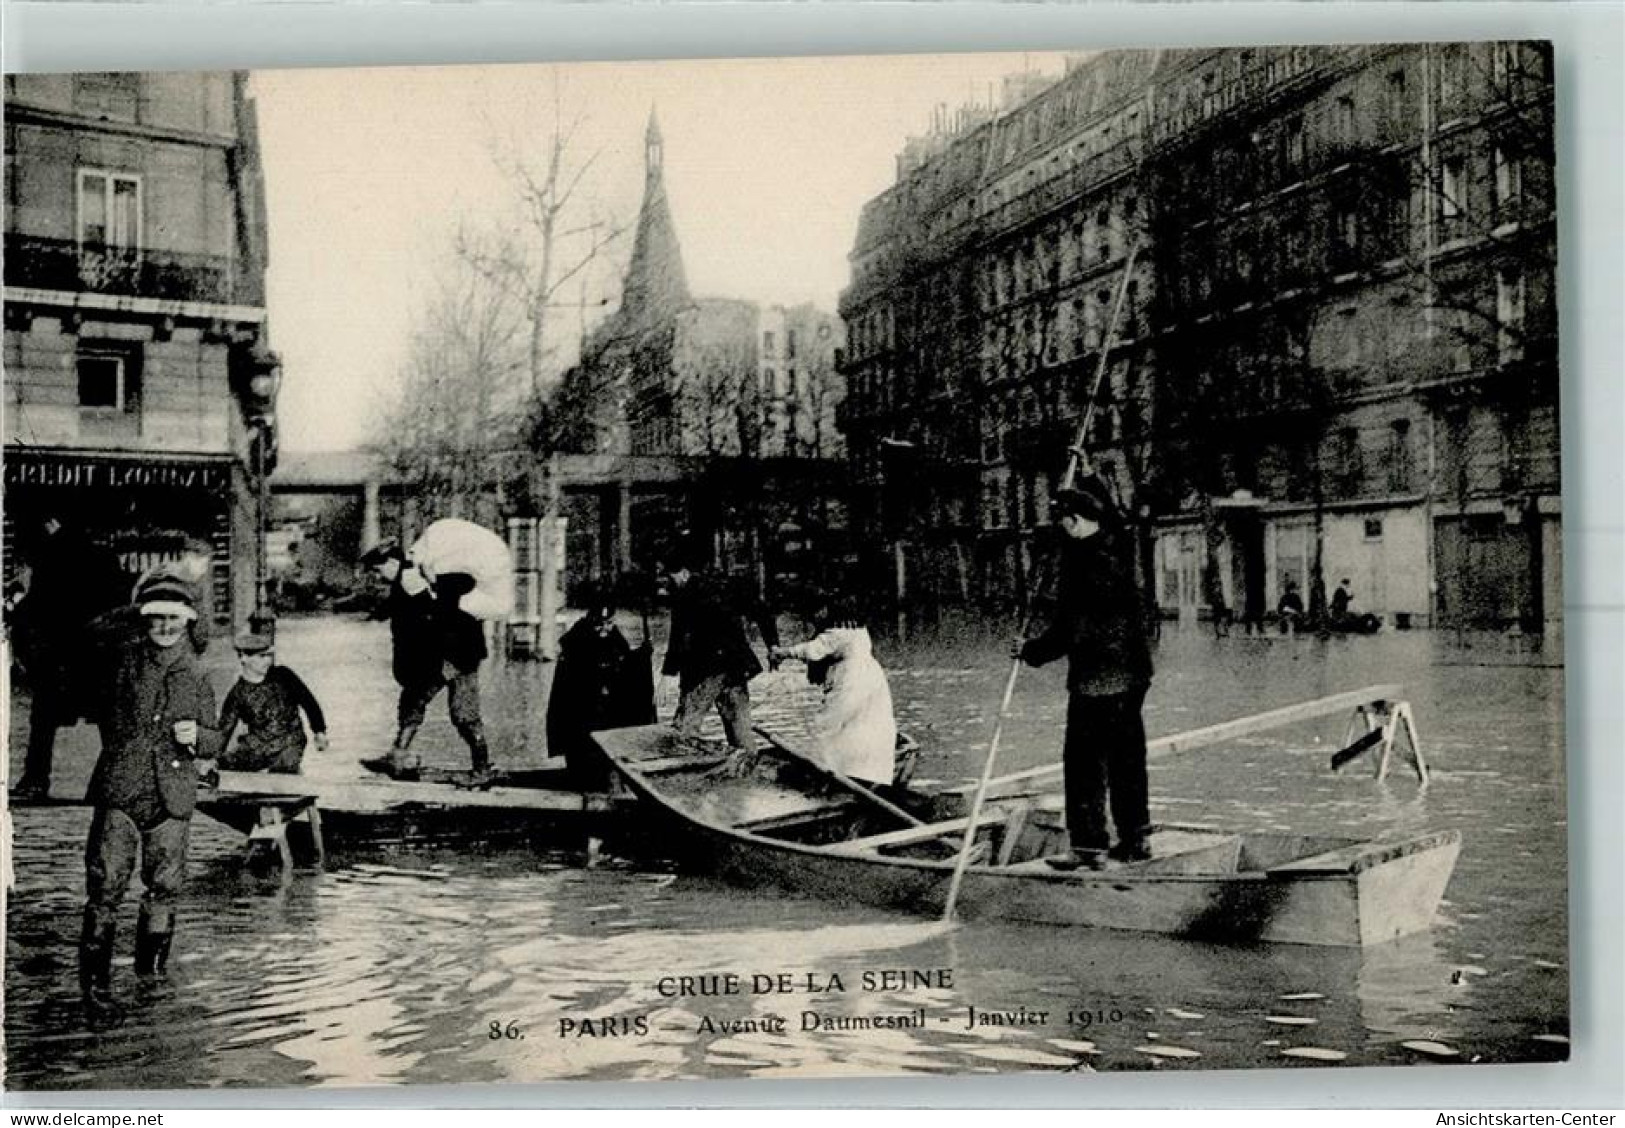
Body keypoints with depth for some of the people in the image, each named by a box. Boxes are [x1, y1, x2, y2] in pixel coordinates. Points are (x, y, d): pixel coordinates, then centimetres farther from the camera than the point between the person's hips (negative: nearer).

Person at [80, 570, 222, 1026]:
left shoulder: (197, 675, 7)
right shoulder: (126, 659, 3)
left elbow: (213, 744, 8)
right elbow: (108, 716, 17)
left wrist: (195, 737, -10)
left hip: (171, 797, 2)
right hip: (120, 791, -2)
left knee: (165, 889, 7)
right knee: (105, 888, -7)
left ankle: (152, 979, 26)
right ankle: (95, 986, 2)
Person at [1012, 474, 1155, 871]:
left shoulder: (1084, 560, -19)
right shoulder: (1118, 544, 4)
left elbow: (1067, 630, -18)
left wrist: (1030, 650, -4)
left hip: (1094, 678, -9)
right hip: (1132, 673, 9)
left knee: (1085, 762, -2)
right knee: (1127, 757, 15)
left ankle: (1089, 845, 0)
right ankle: (1136, 838, 21)